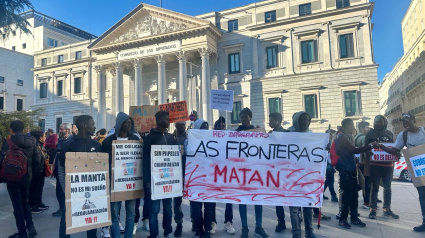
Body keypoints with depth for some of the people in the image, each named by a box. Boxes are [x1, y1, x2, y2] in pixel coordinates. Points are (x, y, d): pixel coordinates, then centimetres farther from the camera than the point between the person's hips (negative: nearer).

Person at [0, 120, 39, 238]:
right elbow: (36, 159, 2)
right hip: (27, 175, 4)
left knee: (17, 204, 6)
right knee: (24, 201, 20)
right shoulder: (31, 141, -1)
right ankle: (30, 226, 8)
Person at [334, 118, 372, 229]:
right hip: (345, 171, -10)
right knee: (347, 195, -5)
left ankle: (354, 218, 19)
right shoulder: (341, 137, -13)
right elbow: (353, 150, -20)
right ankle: (343, 219, 4)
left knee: (354, 195, 11)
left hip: (350, 170, 10)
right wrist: (370, 147, -18)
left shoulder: (345, 137, 18)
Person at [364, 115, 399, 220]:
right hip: (375, 164, -4)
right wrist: (368, 160, -15)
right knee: (375, 188, 1)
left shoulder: (389, 134, 11)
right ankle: (373, 209, 7)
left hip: (388, 164, 4)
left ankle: (387, 209, 22)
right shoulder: (371, 133, 0)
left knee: (387, 188, 10)